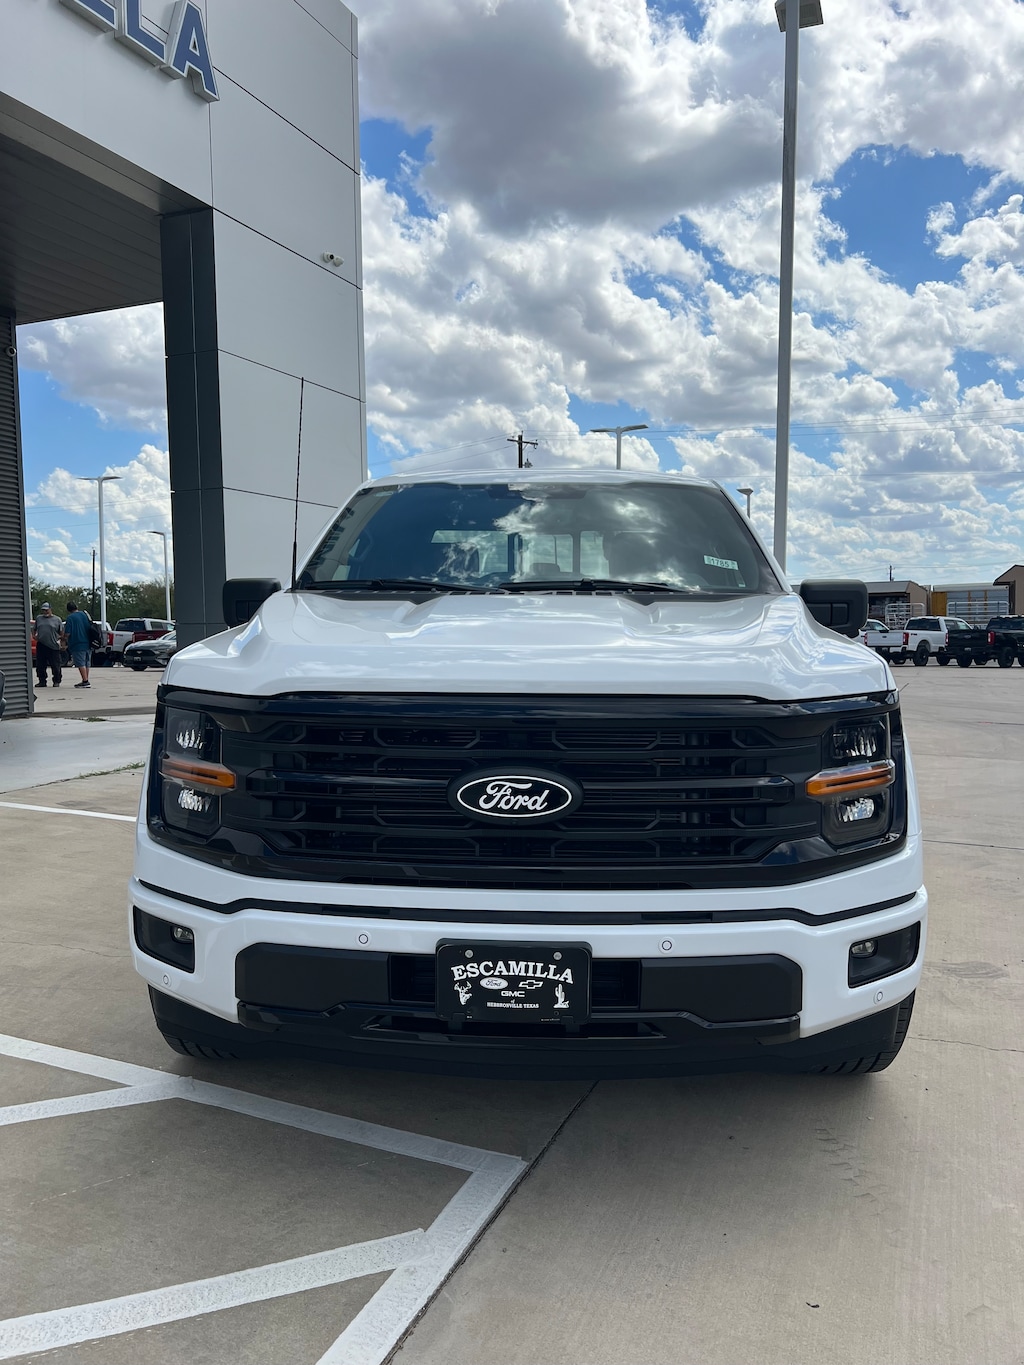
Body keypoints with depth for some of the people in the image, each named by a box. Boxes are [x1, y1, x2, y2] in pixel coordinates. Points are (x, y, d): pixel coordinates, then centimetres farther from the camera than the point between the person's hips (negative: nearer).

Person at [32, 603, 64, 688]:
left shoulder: (57, 619, 6)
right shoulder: (38, 618, 15)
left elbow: (62, 632, 5)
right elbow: (34, 629, 23)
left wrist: (62, 642, -7)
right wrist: (34, 635, 3)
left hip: (54, 646, -3)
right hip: (41, 645, 3)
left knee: (55, 665, 0)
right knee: (40, 665, 5)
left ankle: (56, 681, 10)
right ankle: (42, 681, 14)